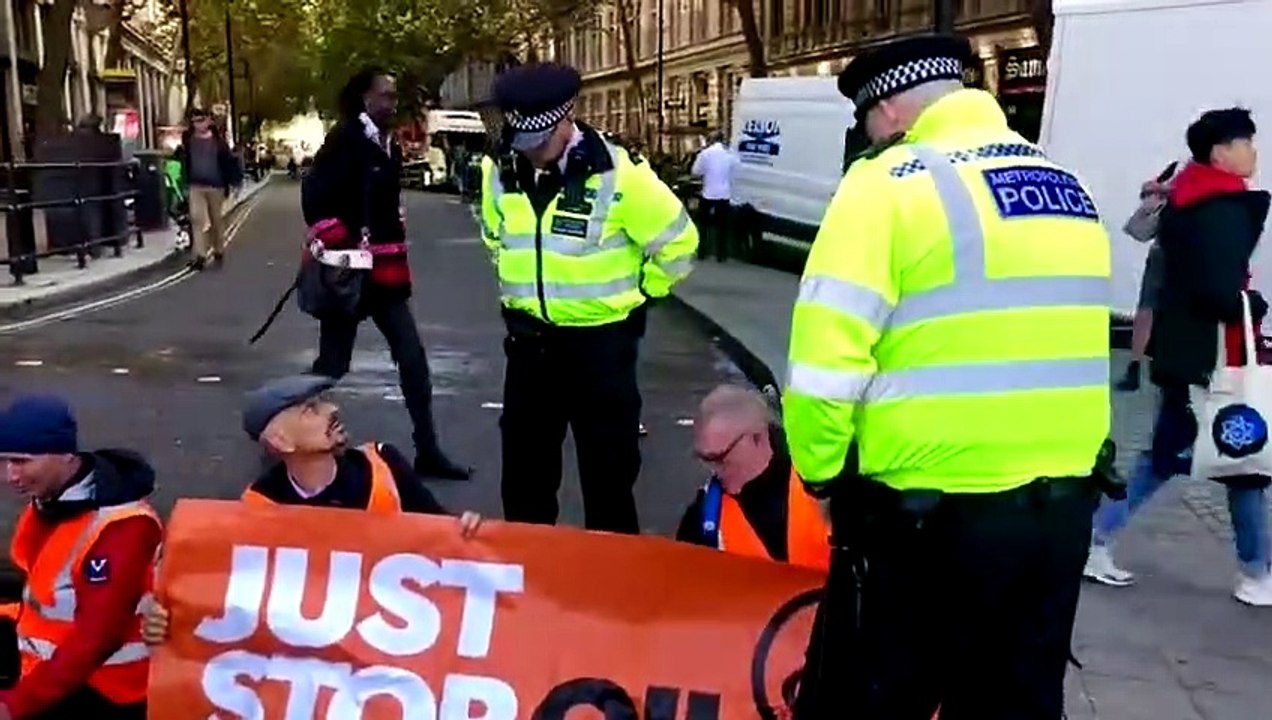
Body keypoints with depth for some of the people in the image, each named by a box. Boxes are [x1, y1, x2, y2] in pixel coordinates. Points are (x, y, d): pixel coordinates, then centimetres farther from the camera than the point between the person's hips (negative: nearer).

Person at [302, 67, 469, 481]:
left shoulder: (389, 146, 13)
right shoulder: (345, 139, -12)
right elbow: (315, 198, -19)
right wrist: (338, 248, -18)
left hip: (385, 272, 8)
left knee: (413, 359, 5)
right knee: (333, 363, 1)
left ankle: (427, 451, 11)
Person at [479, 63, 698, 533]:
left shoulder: (617, 173, -18)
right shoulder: (500, 171, -1)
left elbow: (677, 240, -8)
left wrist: (636, 294, 0)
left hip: (600, 340, -5)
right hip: (528, 339, 5)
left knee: (608, 471, 6)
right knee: (523, 468, 16)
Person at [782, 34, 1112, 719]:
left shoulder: (888, 183, -11)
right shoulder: (1068, 187, 9)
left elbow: (826, 362, -16)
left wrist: (821, 471, -1)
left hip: (929, 510, -6)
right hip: (1062, 503, 7)